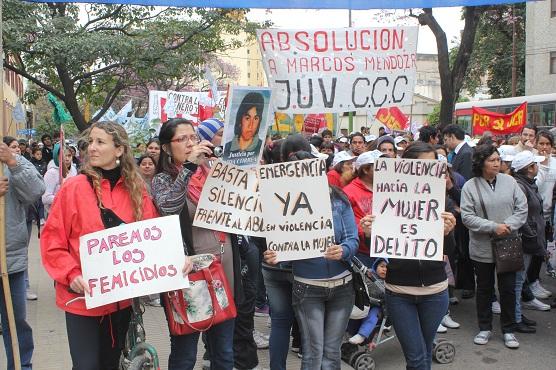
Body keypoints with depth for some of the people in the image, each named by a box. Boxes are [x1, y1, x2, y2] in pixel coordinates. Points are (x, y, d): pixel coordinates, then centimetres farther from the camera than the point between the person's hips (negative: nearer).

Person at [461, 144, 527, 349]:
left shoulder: (509, 182, 0)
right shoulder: (470, 186, -7)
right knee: (484, 289, 13)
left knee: (508, 289, 8)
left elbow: (522, 209, 1)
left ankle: (508, 330, 23)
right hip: (482, 247, -1)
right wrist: (493, 227, -20)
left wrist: (508, 226, -14)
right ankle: (485, 328, 27)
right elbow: (467, 217, -13)